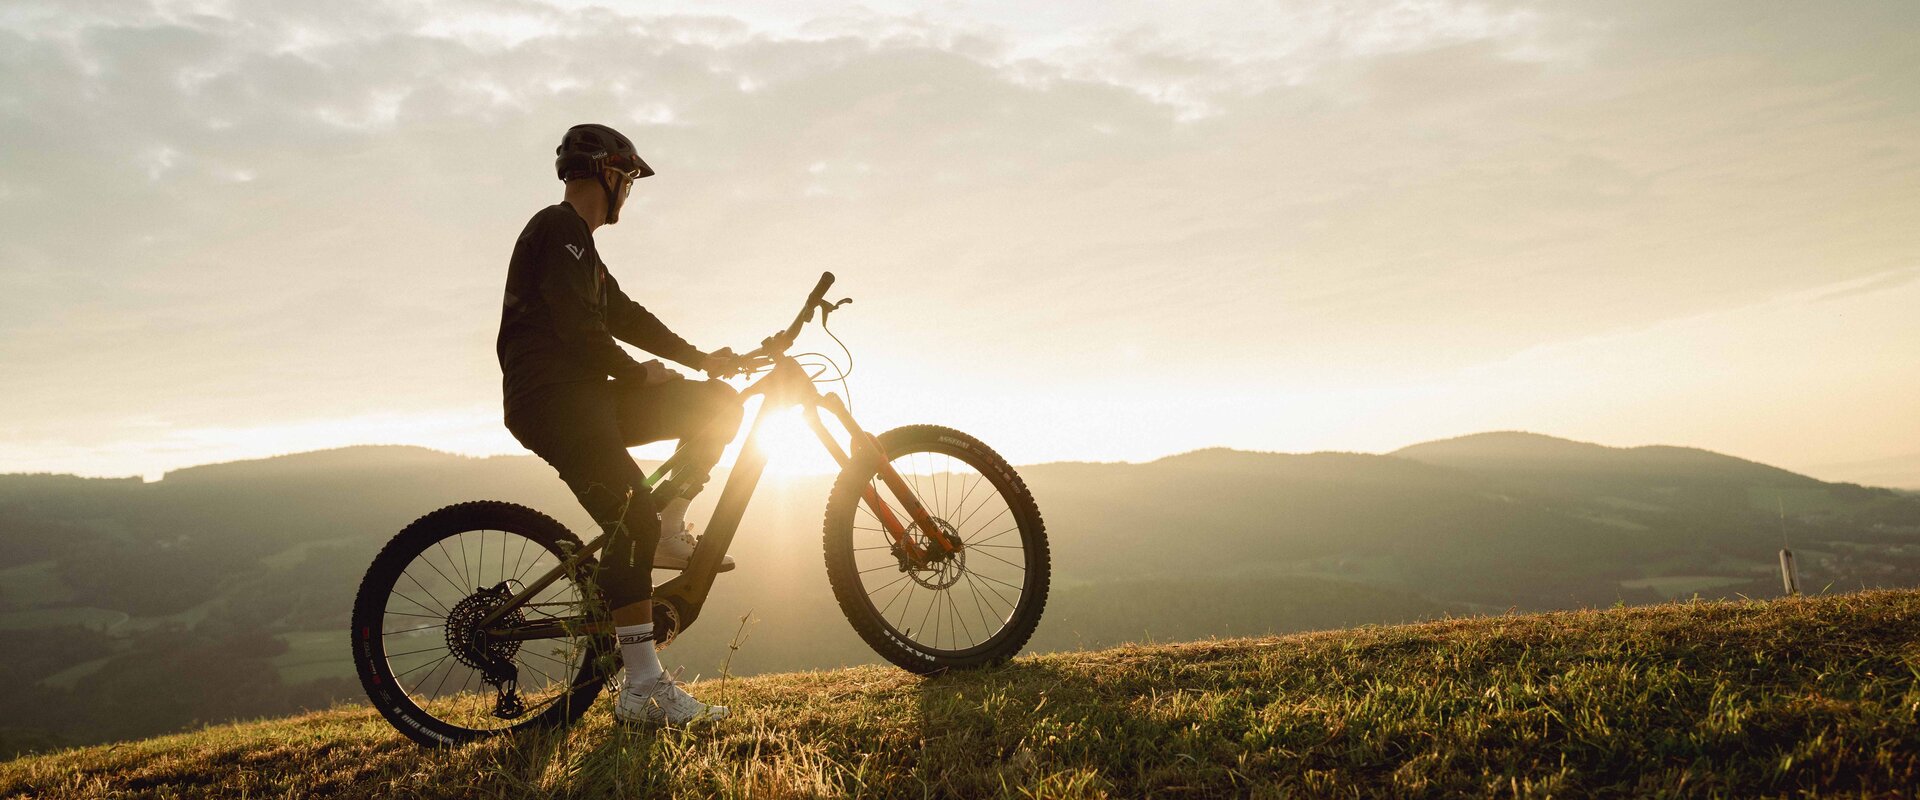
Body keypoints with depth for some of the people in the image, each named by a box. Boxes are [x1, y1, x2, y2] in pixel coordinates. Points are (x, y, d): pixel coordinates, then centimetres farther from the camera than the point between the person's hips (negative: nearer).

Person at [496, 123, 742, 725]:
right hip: (551, 401, -10)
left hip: (583, 397, 10)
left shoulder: (574, 240, 26)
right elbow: (579, 326, -18)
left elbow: (623, 316, 24)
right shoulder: (560, 228, -7)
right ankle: (644, 690, -20)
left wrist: (700, 357, 16)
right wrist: (638, 373, -3)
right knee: (633, 521, -22)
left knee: (719, 403, 5)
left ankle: (670, 533, 2)